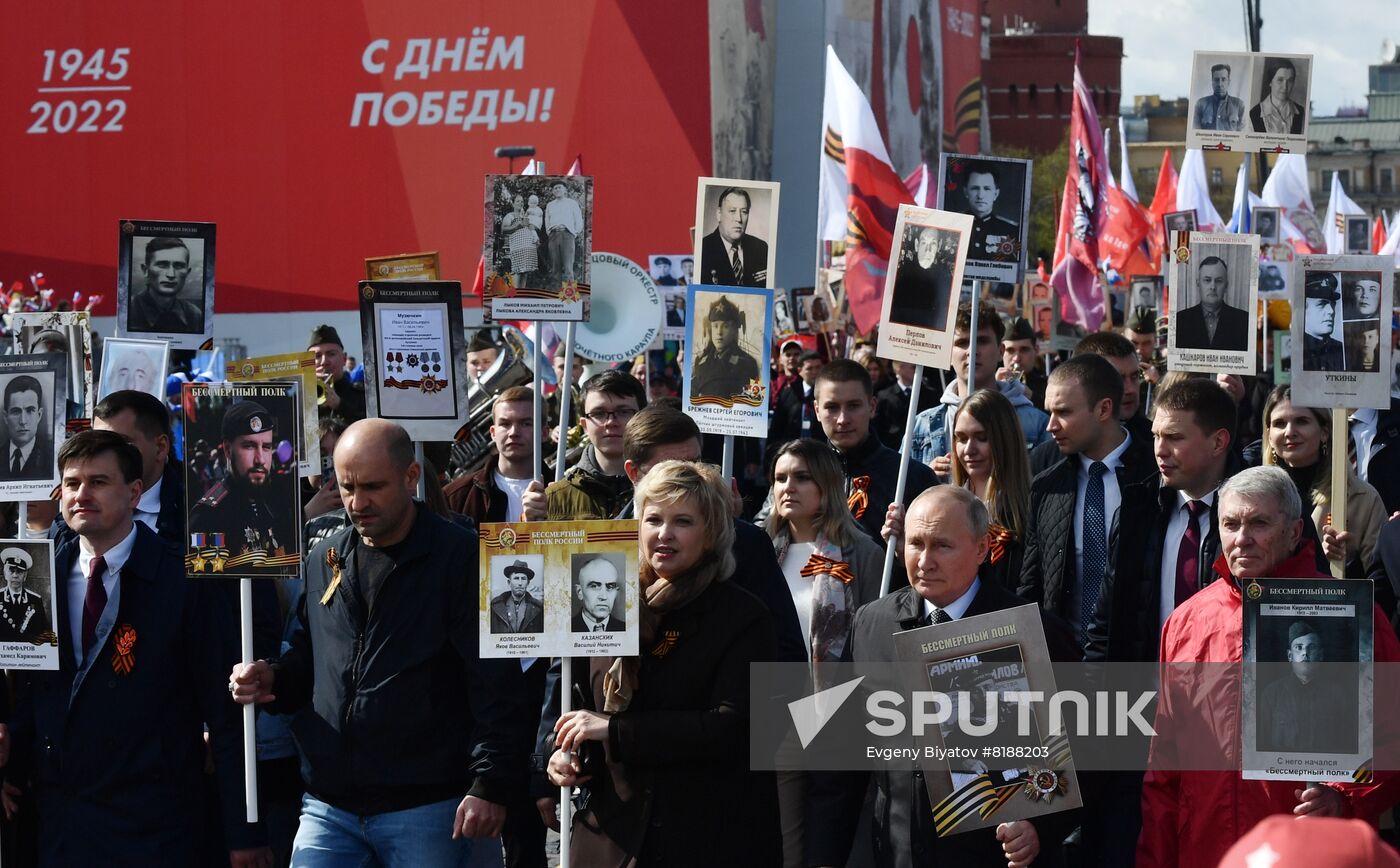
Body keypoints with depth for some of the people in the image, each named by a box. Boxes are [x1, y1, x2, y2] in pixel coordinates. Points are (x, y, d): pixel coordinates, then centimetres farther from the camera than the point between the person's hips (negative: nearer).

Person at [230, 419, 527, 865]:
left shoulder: (461, 557, -5)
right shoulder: (326, 557, 13)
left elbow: (495, 681, -10)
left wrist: (491, 785, -16)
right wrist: (274, 679, 4)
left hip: (426, 807, -5)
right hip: (329, 806, 5)